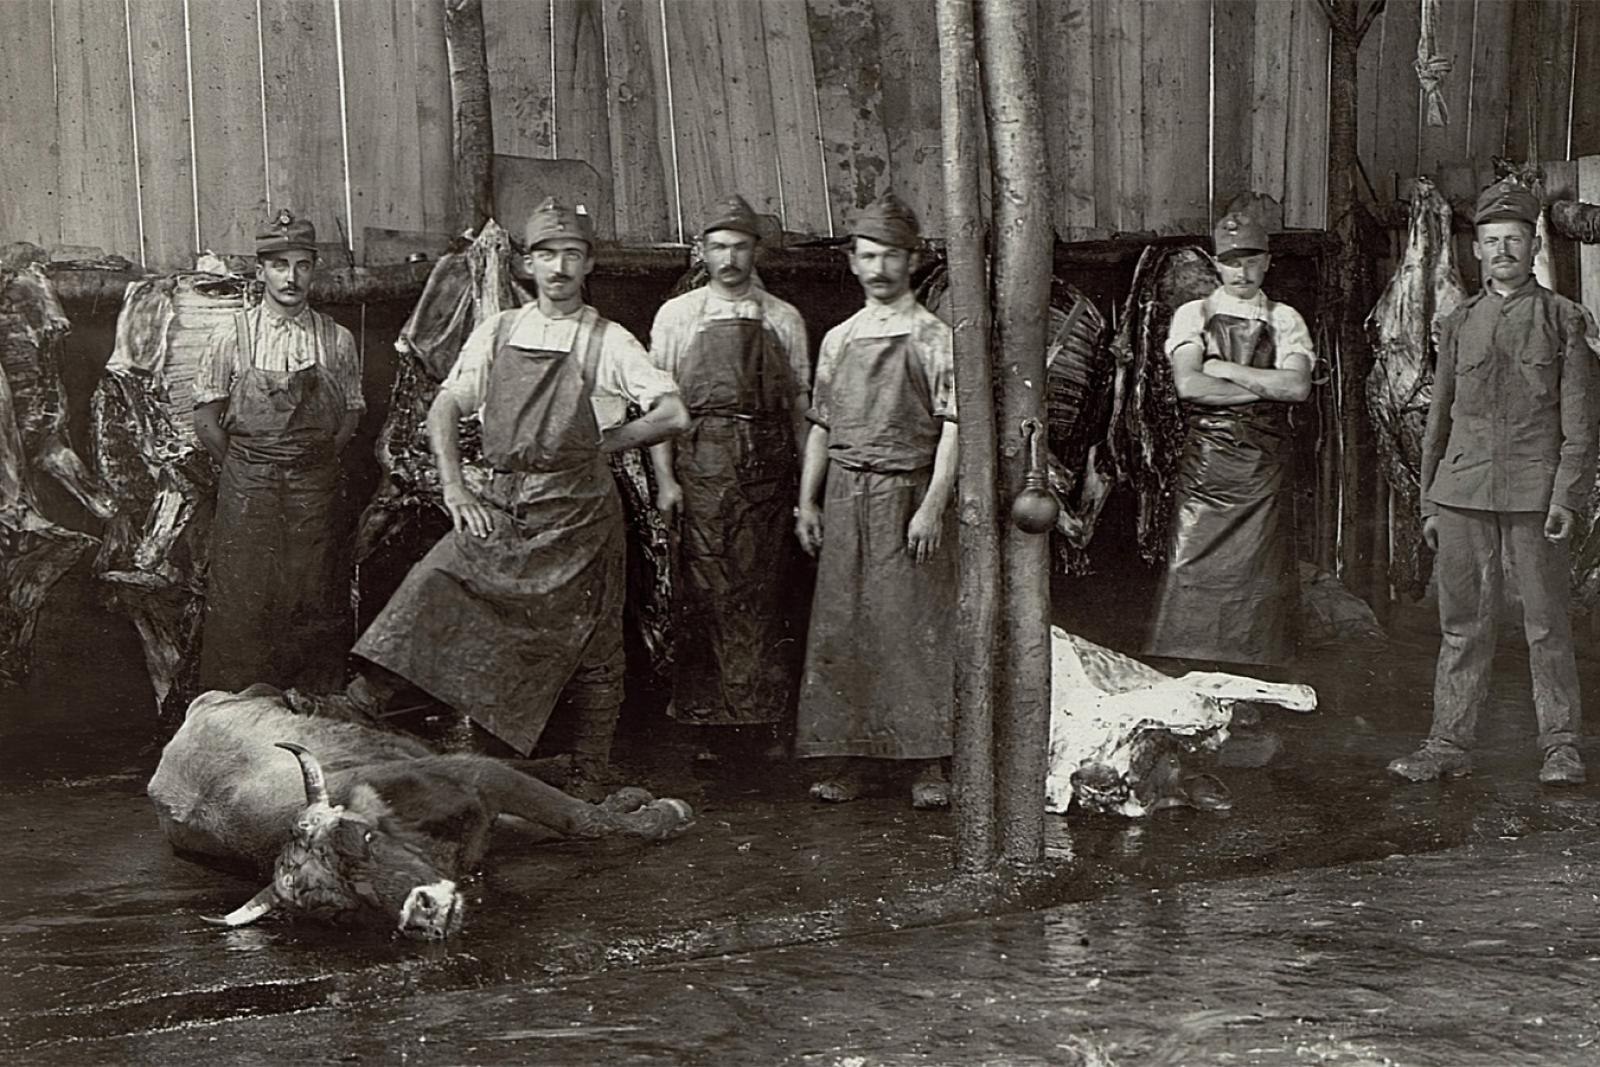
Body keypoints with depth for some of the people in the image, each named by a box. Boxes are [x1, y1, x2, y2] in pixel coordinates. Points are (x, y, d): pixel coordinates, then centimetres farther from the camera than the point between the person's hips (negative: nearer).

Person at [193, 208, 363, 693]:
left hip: (316, 490, 1)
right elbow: (207, 421, 2)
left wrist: (314, 465, 4)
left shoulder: (337, 340, 3)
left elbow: (350, 415, 11)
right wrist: (245, 469, 2)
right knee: (241, 604, 1)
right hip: (246, 491, -1)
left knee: (313, 603, 4)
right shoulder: (231, 337, -1)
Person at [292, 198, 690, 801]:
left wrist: (598, 445, -5)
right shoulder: (498, 332, 8)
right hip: (497, 509, 3)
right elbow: (444, 409, 10)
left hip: (578, 515, -3)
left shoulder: (607, 343, -2)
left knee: (588, 649, 3)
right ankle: (360, 705, -17)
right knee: (430, 587, -14)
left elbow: (674, 416, -10)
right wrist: (454, 488, -2)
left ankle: (588, 781, 12)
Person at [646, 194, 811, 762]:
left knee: (762, 593, 0)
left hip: (766, 472, 1)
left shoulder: (784, 320, 10)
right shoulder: (676, 316, 8)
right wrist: (665, 478, -2)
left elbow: (801, 405, 11)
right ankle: (714, 722, 4)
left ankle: (767, 720, 6)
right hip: (699, 469, 0)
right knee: (704, 593, -2)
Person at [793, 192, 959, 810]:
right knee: (842, 630, 4)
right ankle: (855, 758, 12)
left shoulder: (936, 339, -2)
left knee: (915, 627, -4)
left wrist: (932, 506, -16)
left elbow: (952, 427, -8)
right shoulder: (839, 340, 13)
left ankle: (926, 764, 3)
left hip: (908, 496, -4)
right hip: (845, 498, 5)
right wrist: (808, 501, 10)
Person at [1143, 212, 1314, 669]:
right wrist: (1267, 386, -8)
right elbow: (1188, 385, -9)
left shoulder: (1285, 321, 9)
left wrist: (1224, 369, -7)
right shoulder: (1193, 316, 7)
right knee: (1191, 569, -5)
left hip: (1265, 465, 1)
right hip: (1205, 458, -1)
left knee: (1260, 575, 0)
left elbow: (1298, 386, -8)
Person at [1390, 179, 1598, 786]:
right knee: (1462, 624, 5)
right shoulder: (1457, 325, 13)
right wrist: (1429, 503, 13)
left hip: (1536, 496, -3)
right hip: (1463, 494, 3)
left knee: (1546, 623, 3)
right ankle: (1449, 743, 10)